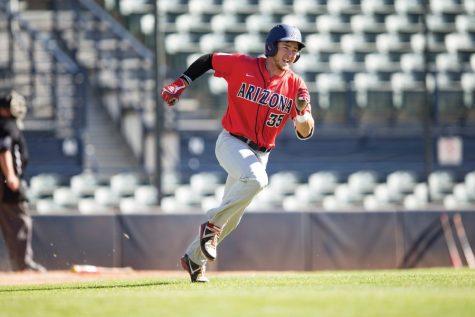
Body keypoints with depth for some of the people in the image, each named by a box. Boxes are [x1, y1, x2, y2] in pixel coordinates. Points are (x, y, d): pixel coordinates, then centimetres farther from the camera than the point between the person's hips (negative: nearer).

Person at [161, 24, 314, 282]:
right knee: (256, 179, -35)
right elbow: (207, 60, 5)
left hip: (259, 154, 4)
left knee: (231, 218, 9)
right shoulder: (242, 65, -10)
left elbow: (305, 133, -7)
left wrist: (302, 113, -29)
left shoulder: (295, 85, -3)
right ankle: (212, 224, -18)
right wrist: (180, 83, -3)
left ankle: (194, 258, 30)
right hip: (231, 143, -4)